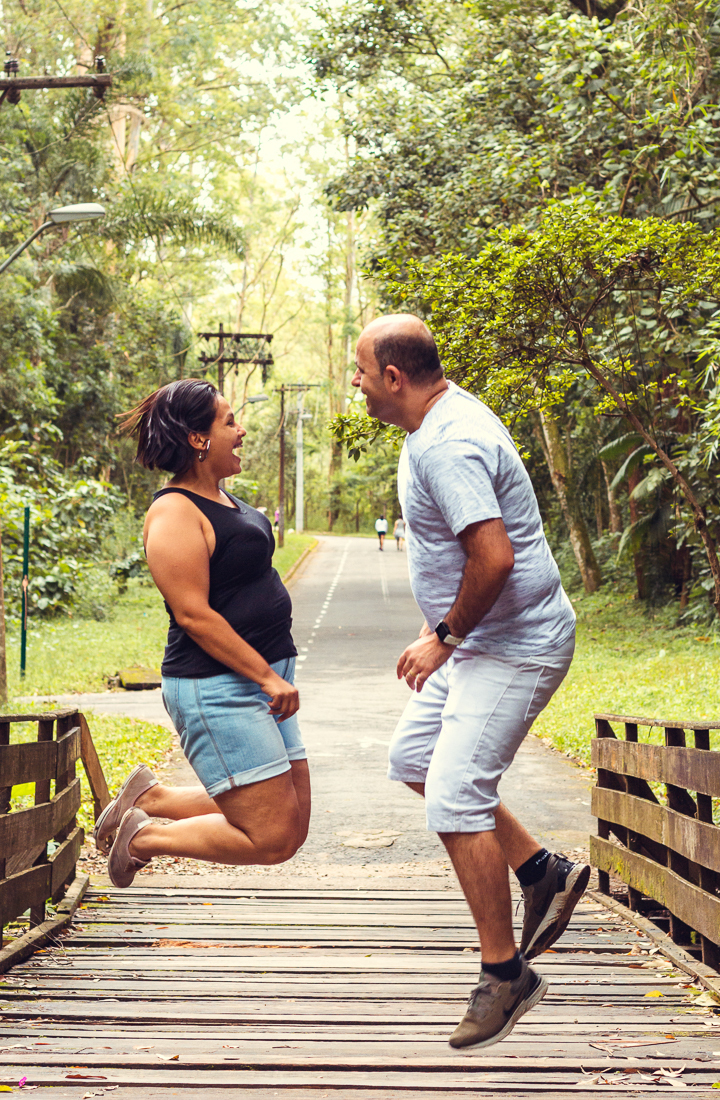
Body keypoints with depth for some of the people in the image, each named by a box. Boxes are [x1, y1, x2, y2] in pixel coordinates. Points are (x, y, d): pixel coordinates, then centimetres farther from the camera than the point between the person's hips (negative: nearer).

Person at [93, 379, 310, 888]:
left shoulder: (222, 499, 15)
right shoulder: (175, 512, -15)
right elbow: (193, 615, -20)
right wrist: (266, 676, -19)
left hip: (263, 681, 10)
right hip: (217, 688, -10)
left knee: (292, 826, 10)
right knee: (273, 838, -10)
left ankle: (151, 798, 21)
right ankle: (141, 836, 8)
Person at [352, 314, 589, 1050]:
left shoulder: (447, 447, -24)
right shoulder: (442, 420, 10)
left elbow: (495, 557, -32)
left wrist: (443, 637, -18)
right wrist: (445, 634, 20)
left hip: (514, 647, -11)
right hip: (481, 641, 11)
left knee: (455, 798, -11)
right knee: (413, 757, 17)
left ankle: (504, 974, 1)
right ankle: (542, 872, 21)